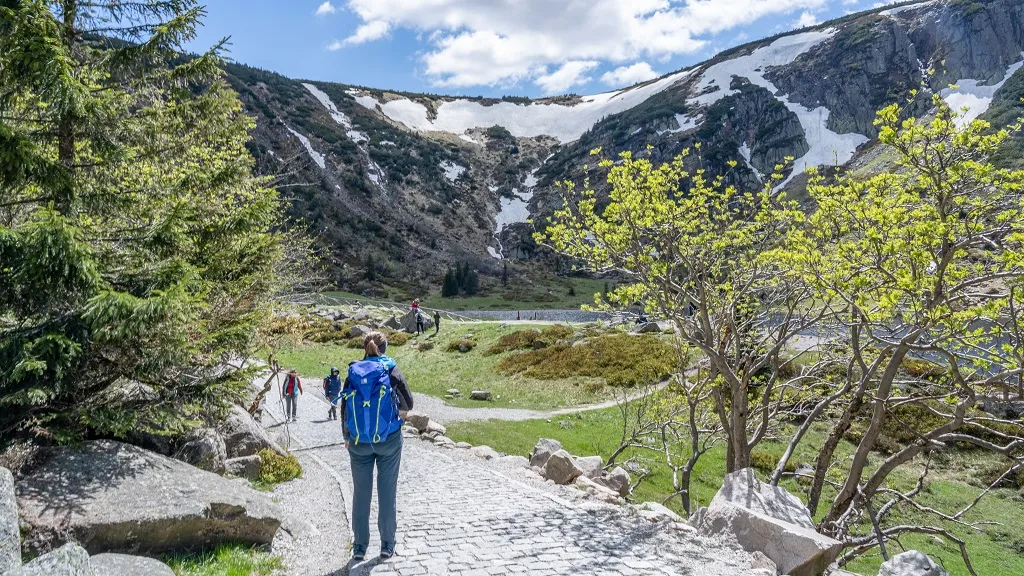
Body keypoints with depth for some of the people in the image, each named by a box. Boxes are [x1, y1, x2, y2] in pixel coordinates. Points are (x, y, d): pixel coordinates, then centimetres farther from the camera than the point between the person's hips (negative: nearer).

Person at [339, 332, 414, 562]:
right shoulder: (392, 371, -5)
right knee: (388, 491, 8)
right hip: (389, 440, -1)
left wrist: (346, 437, 18)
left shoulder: (353, 373, 0)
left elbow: (344, 408, 5)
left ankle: (359, 546, 16)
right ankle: (387, 544, 14)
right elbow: (408, 404, 2)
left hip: (358, 442, 2)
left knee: (361, 492, 10)